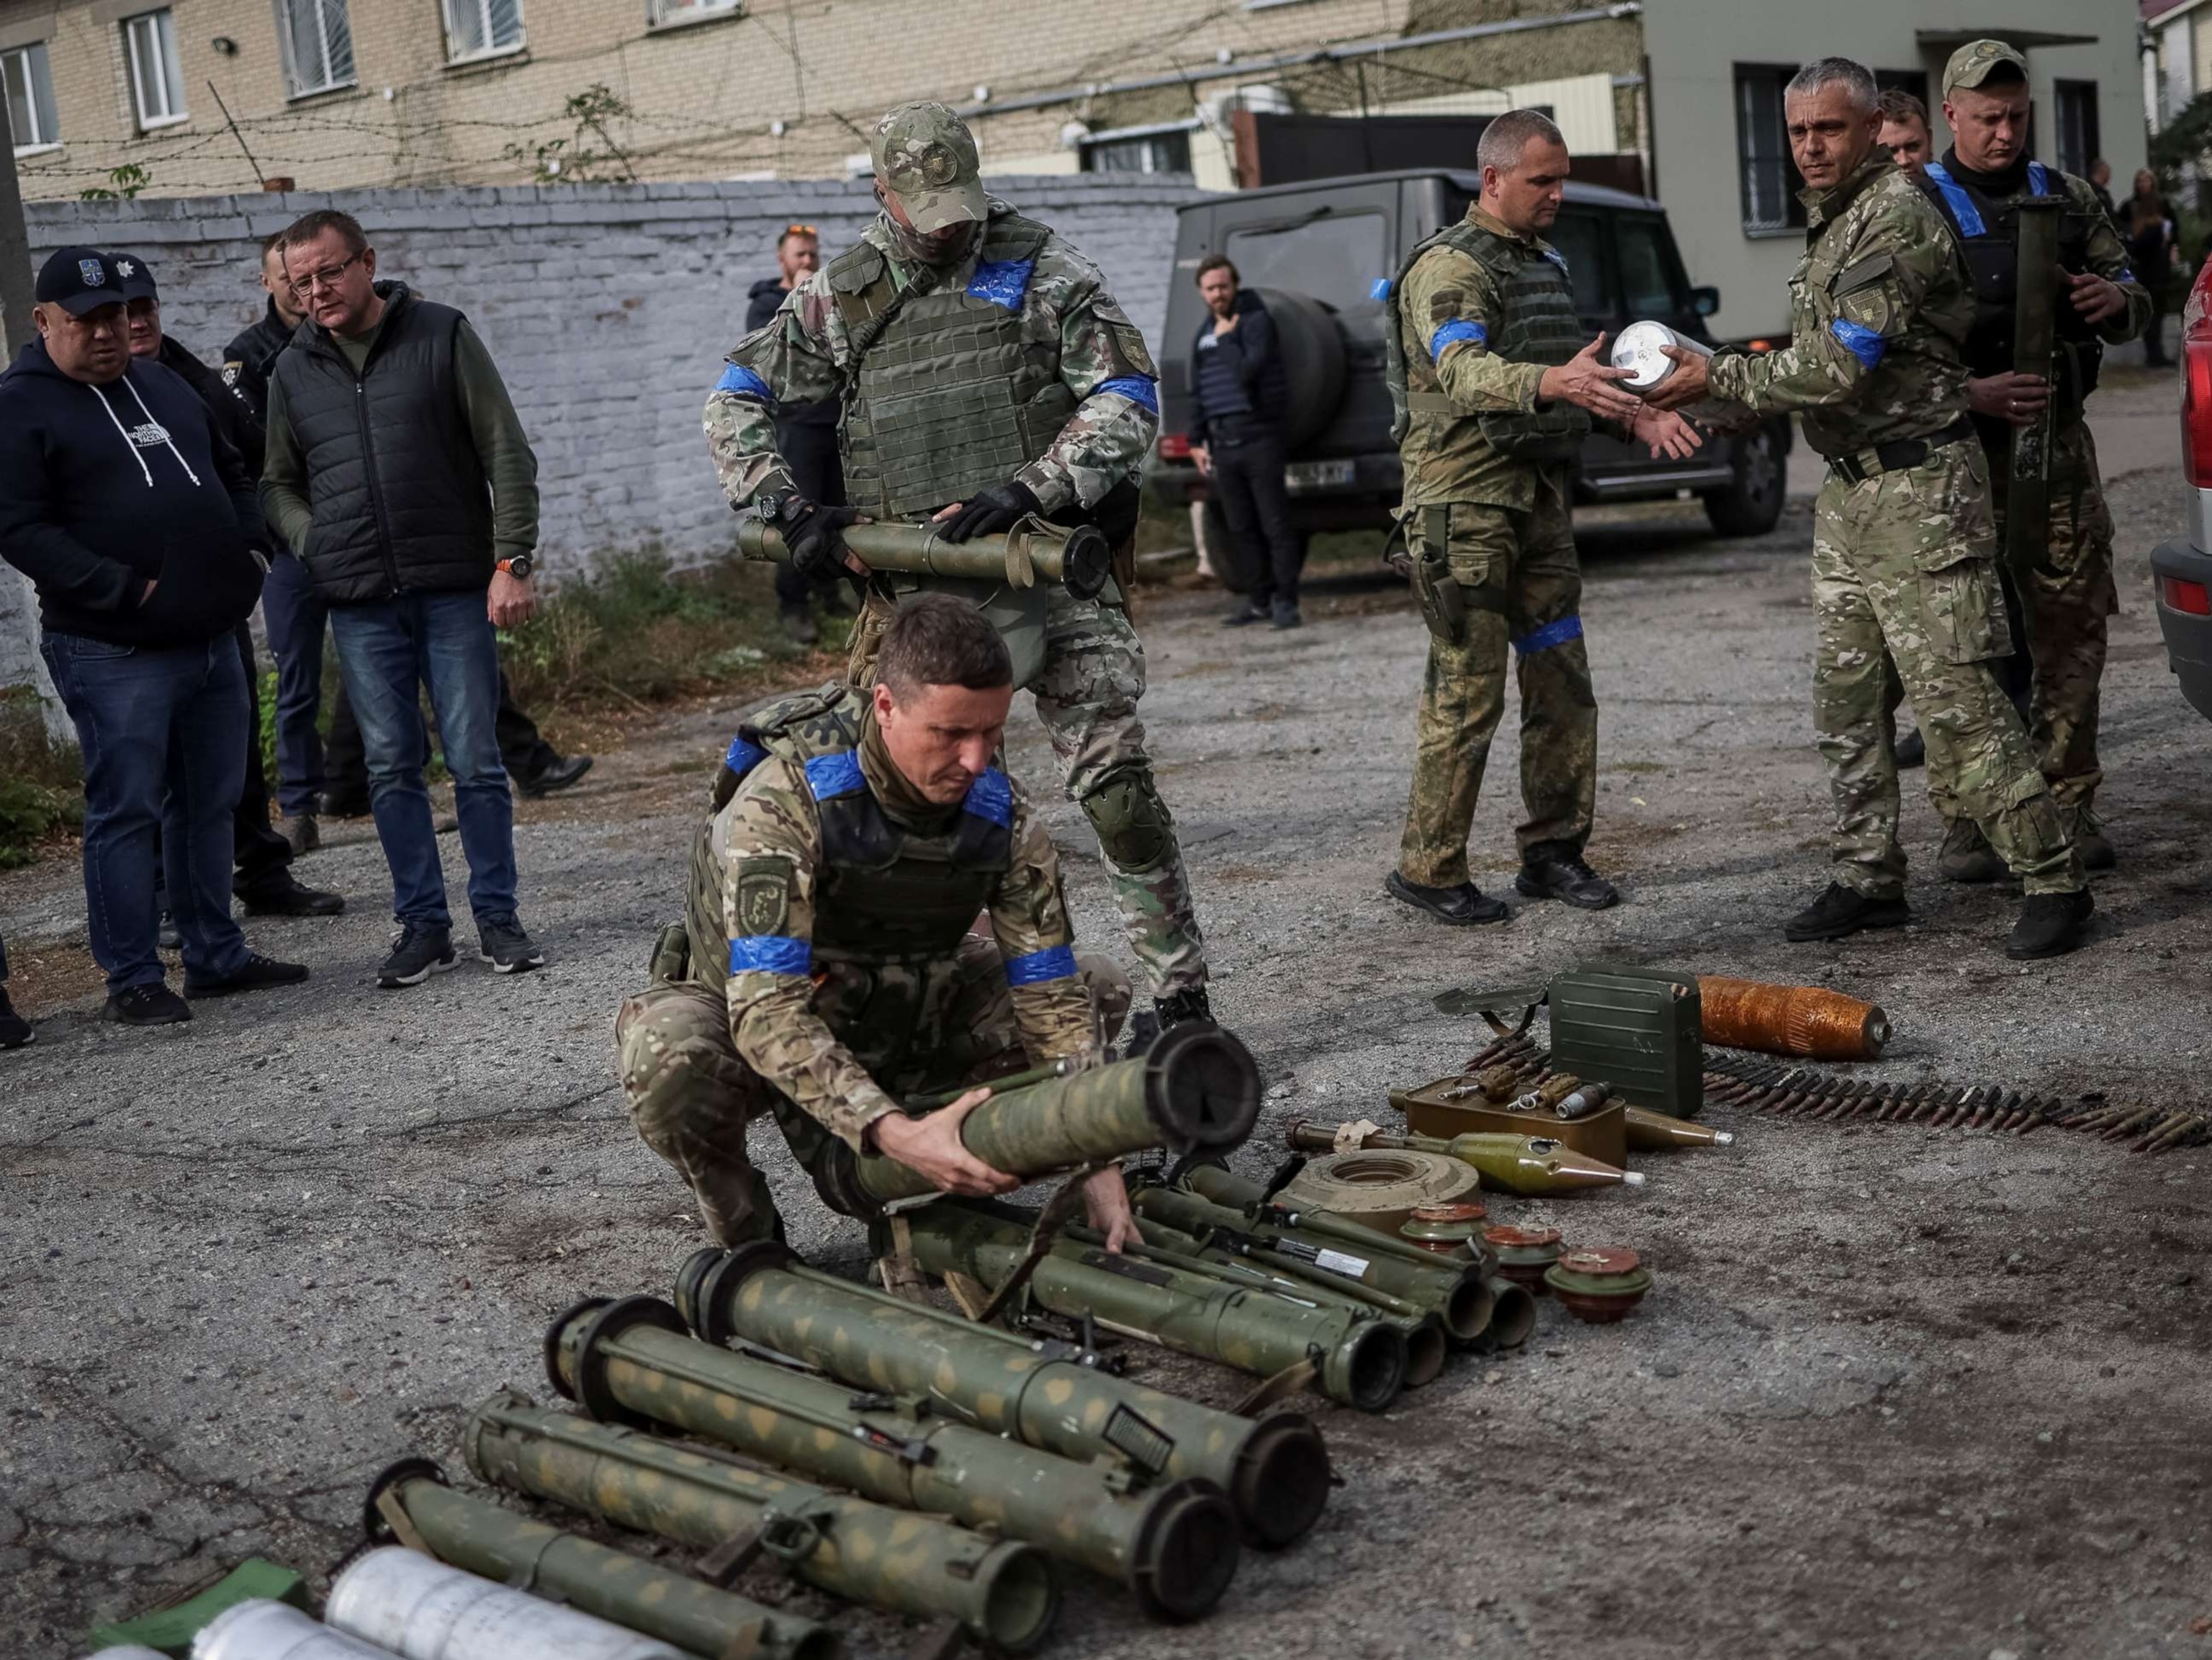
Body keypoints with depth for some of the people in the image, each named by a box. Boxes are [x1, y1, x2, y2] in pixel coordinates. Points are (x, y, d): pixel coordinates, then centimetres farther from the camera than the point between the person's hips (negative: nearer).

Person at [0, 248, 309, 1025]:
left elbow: (232, 472, 26)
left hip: (212, 636, 7)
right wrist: (127, 589, -19)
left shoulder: (160, 384, 16)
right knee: (126, 812, -3)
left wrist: (243, 550, 8)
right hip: (113, 652, -7)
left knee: (210, 803, 12)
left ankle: (216, 955, 22)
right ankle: (132, 980, 5)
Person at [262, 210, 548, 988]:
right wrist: (314, 545, 1)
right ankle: (423, 924, 14)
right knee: (392, 768, 5)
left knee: (475, 761, 0)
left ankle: (497, 917, 11)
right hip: (360, 604, 3)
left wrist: (512, 560, -8)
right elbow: (279, 483, 20)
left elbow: (507, 454, 0)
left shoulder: (442, 335, 1)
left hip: (454, 589, -3)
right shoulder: (294, 369, 10)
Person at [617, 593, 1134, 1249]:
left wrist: (1097, 1167, -27)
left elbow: (1052, 999, -15)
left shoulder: (1005, 819, -17)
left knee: (1098, 989, -6)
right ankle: (745, 1239, -6)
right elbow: (767, 1014, -39)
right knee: (669, 1052, -39)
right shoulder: (782, 801, -32)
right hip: (757, 1036, -5)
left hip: (895, 1030, 5)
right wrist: (895, 1133, -52)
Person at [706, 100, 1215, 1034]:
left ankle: (1179, 992, 6)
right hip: (927, 596, 2)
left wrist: (1029, 488, -16)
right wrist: (788, 510, -1)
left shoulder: (1038, 269, 2)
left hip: (1053, 574, -2)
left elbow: (1128, 394, -5)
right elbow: (734, 402, 14)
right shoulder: (840, 299, 9)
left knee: (1116, 787, -4)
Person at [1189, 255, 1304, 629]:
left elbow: (1249, 370, -19)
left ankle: (1285, 602, -3)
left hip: (1257, 438, -7)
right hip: (1221, 444, 7)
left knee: (1275, 525, -6)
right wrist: (1197, 440, 19)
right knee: (1243, 528, 10)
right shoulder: (1203, 334, 18)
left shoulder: (1256, 321, -4)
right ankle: (1259, 600, 17)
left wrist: (1227, 339, -7)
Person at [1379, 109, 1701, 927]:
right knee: (1467, 691, -7)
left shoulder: (1546, 263, 19)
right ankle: (1428, 869, 1)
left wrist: (1634, 413, 8)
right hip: (1465, 499, -8)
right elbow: (1465, 375, -27)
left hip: (1539, 494, 9)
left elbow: (1576, 372, 27)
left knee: (1562, 683, 8)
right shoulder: (1449, 266, -10)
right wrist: (1552, 381, -44)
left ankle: (1553, 851, 18)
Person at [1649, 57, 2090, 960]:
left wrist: (1717, 375, -13)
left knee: (1952, 695, -11)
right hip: (1847, 488, 9)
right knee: (1845, 697, 10)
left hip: (1919, 487, -9)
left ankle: (2052, 879, -3)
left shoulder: (1897, 214, -14)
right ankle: (1870, 878, 19)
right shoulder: (1828, 224, 16)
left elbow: (1838, 368, -20)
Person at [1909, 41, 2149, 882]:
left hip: (2060, 443, 4)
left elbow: (2133, 290, 21)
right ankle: (1963, 819, 4)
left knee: (2073, 629, 4)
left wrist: (2119, 300, -5)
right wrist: (1969, 393, -21)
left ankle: (2068, 804, 14)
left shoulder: (2066, 197, 13)